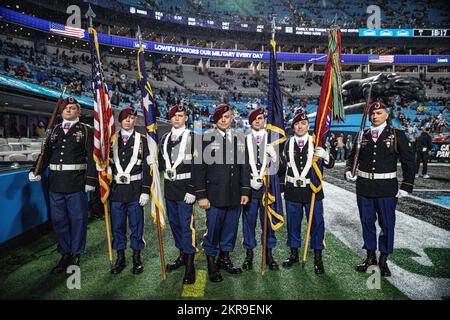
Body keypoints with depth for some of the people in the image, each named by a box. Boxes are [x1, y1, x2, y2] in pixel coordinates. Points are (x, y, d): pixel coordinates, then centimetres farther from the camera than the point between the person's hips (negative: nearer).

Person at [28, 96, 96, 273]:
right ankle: (65, 254, 26)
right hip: (56, 182, 5)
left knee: (77, 220, 4)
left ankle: (76, 255, 18)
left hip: (76, 183, -5)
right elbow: (46, 153, 16)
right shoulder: (55, 130, 15)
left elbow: (92, 157, -7)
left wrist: (91, 179, -14)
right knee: (58, 220, 11)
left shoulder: (86, 130, 0)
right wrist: (35, 170, 2)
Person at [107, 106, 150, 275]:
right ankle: (120, 257, 26)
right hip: (116, 189, 2)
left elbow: (147, 166, -4)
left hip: (135, 190, -2)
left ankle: (137, 257, 22)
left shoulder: (142, 140, 0)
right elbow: (106, 164, 9)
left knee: (136, 225, 7)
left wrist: (146, 190, -9)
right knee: (117, 226, 10)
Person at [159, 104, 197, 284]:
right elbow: (161, 163, 16)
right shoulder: (165, 139, 13)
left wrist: (192, 189, -16)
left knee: (187, 225, -4)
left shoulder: (192, 138, -6)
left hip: (185, 188, -6)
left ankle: (190, 266, 6)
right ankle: (182, 255, 32)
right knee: (174, 223, 15)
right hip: (169, 188, 6)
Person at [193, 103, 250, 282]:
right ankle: (211, 264, 21)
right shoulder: (206, 138, -3)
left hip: (235, 195, 4)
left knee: (230, 229, 11)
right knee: (212, 229, 2)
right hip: (215, 195, -4)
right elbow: (199, 167, -5)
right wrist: (201, 195, -9)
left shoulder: (240, 139, 10)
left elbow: (244, 166, 13)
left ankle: (224, 259, 31)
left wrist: (245, 191, 7)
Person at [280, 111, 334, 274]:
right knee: (293, 223, 11)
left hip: (312, 190, -1)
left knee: (317, 223, 3)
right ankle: (294, 254, 28)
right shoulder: (288, 144, 4)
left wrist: (325, 155, -23)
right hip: (292, 191, 2)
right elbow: (283, 168, 10)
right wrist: (282, 188, 9)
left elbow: (330, 164, 0)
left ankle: (318, 257, 19)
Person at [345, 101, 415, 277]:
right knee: (367, 222, 12)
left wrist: (406, 187, -5)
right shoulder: (363, 135, 7)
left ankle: (383, 260, 22)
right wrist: (348, 171, -3)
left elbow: (409, 162, 0)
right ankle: (370, 257, 28)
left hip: (387, 188, -2)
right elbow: (352, 156, 17)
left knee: (387, 224, 6)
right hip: (364, 187, 3)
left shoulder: (397, 134, -1)